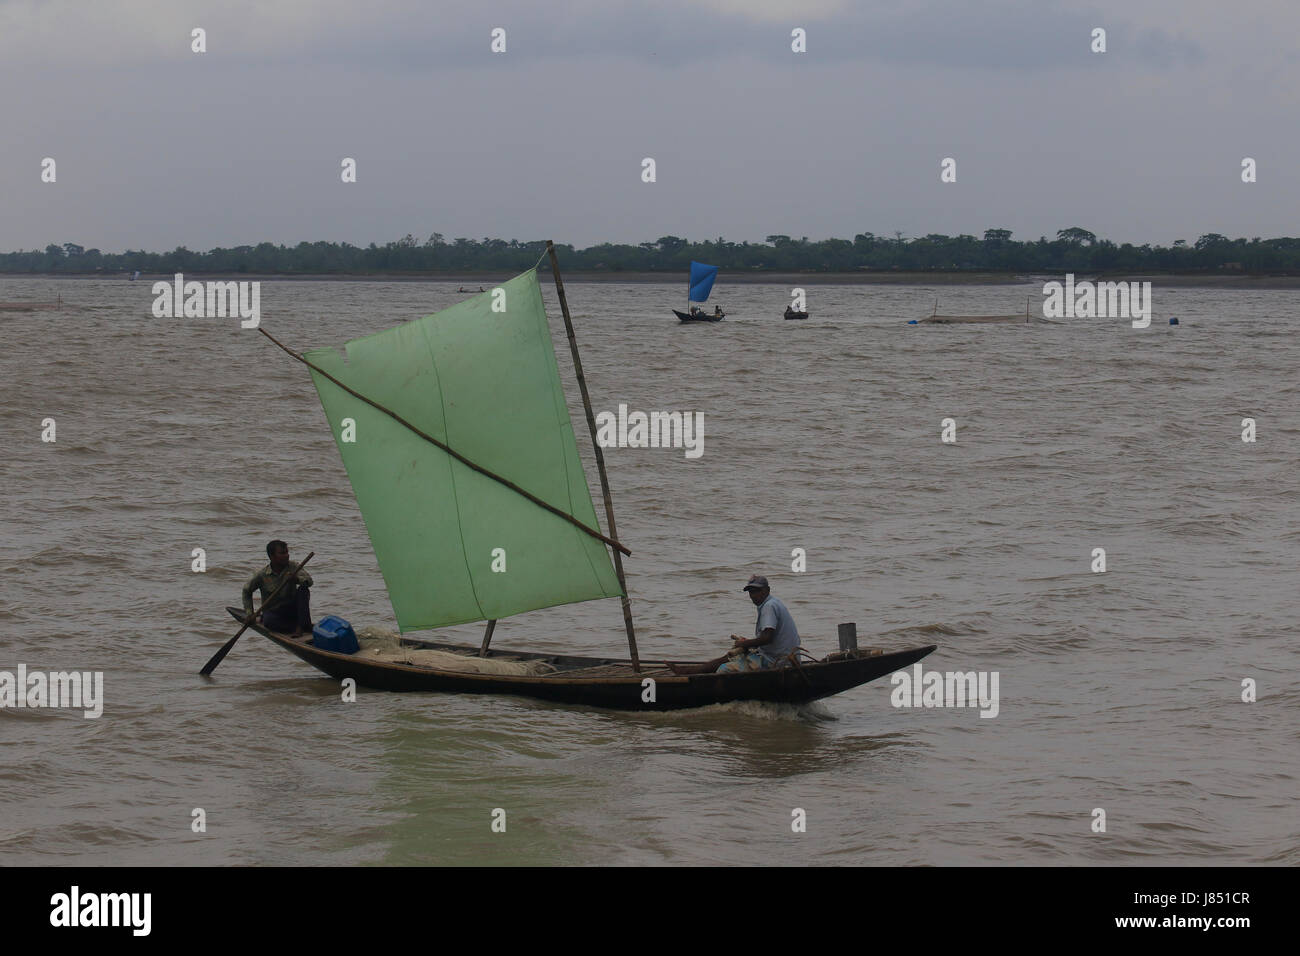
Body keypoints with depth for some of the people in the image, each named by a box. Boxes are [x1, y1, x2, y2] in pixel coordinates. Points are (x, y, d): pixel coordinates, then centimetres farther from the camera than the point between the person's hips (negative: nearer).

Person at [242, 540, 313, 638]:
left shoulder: (293, 568, -4)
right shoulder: (262, 575, -8)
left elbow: (309, 581, -16)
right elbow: (247, 590, 6)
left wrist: (297, 579, -38)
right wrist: (250, 613, 1)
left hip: (291, 610, 2)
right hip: (272, 612, -2)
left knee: (303, 589, -23)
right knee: (269, 622, -37)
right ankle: (304, 628, -30)